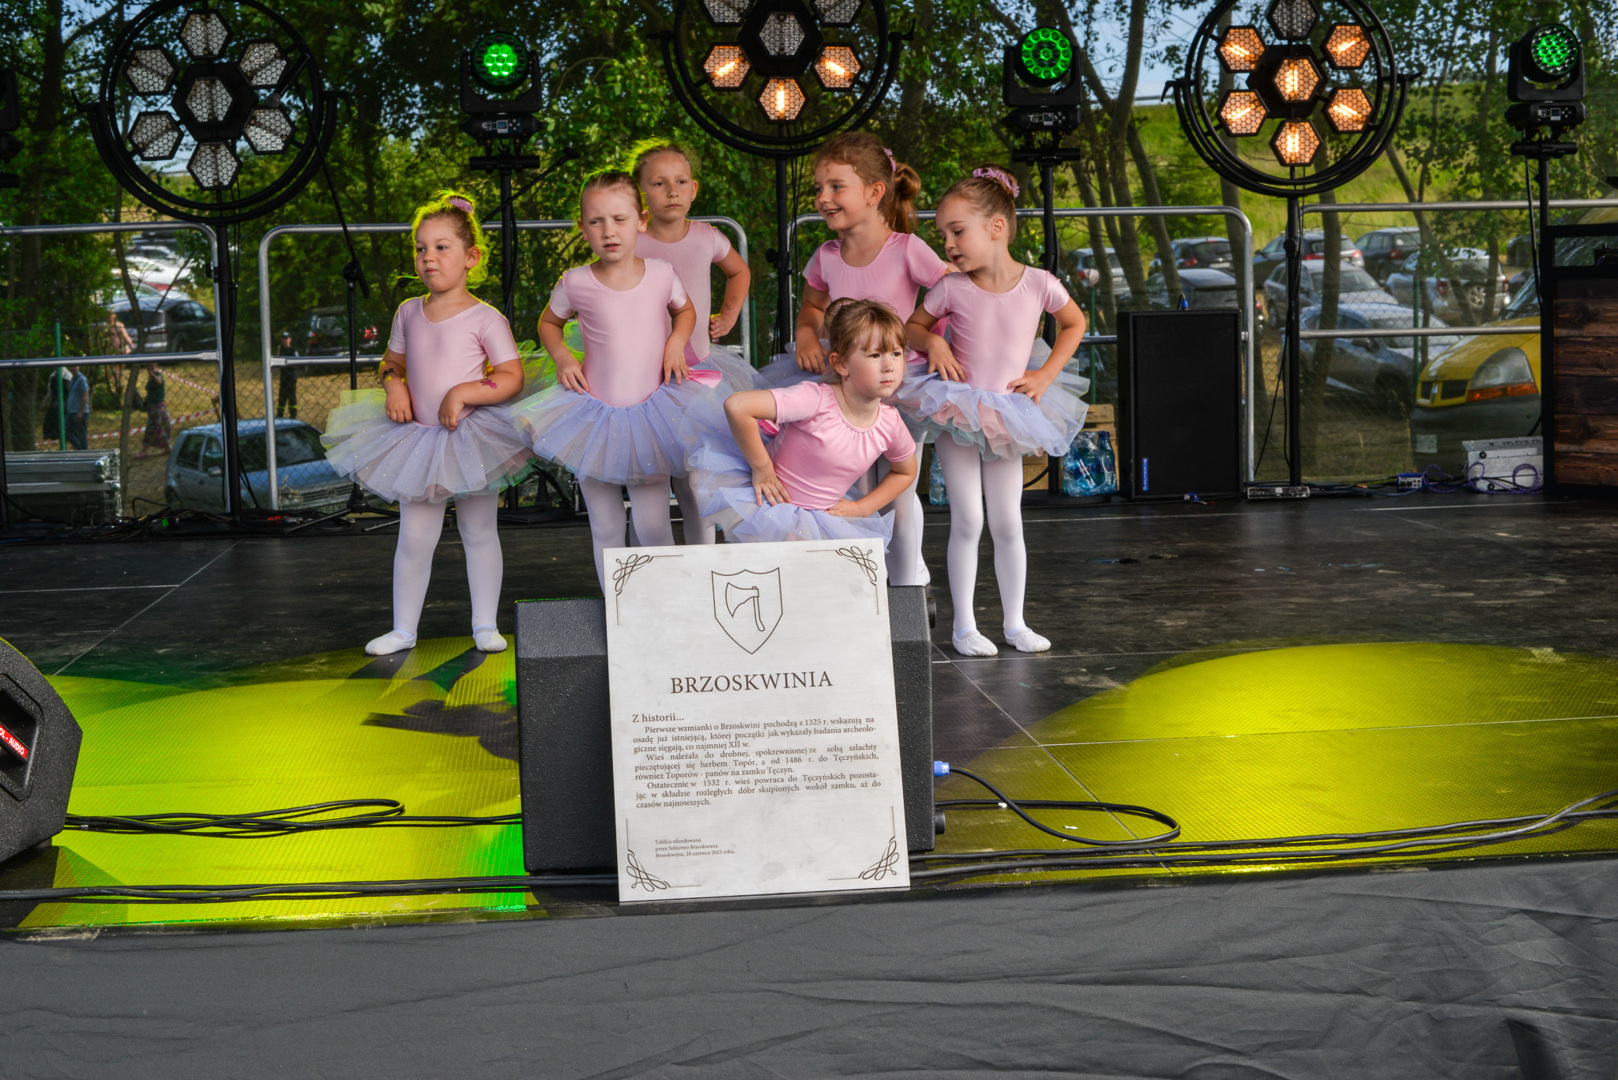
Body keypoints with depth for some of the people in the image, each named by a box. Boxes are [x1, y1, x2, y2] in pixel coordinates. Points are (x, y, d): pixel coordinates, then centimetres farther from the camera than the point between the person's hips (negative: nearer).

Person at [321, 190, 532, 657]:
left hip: (472, 440, -4)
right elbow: (393, 360, 20)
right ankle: (403, 628, 15)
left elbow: (512, 377, -14)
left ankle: (485, 624, 19)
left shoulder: (485, 318, -11)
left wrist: (462, 393, -23)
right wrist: (394, 385, -2)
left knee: (479, 534, 9)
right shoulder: (408, 313, 5)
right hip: (418, 439, 4)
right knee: (414, 538, 5)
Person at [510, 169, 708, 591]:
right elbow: (548, 322, 14)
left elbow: (685, 309, 18)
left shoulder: (661, 274, -4)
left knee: (652, 525, -5)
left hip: (651, 414, 0)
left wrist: (677, 341, -1)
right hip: (594, 416, 0)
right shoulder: (575, 283, -7)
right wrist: (562, 357, -4)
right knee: (606, 528, 8)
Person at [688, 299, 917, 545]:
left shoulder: (890, 423, -9)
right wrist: (762, 468, -26)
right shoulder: (817, 399, -28)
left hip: (822, 516, 5)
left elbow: (906, 473, 14)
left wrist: (861, 508, 3)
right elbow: (736, 406, -37)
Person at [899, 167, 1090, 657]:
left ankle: (1015, 622, 19)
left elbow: (1074, 323, 10)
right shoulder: (951, 289, -10)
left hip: (1006, 421, 1)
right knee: (967, 523, -2)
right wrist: (934, 343, -12)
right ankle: (964, 626, 7)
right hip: (956, 417, -1)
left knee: (1008, 527, 7)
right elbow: (914, 325, 9)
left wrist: (1046, 374, 1)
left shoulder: (1038, 284, -10)